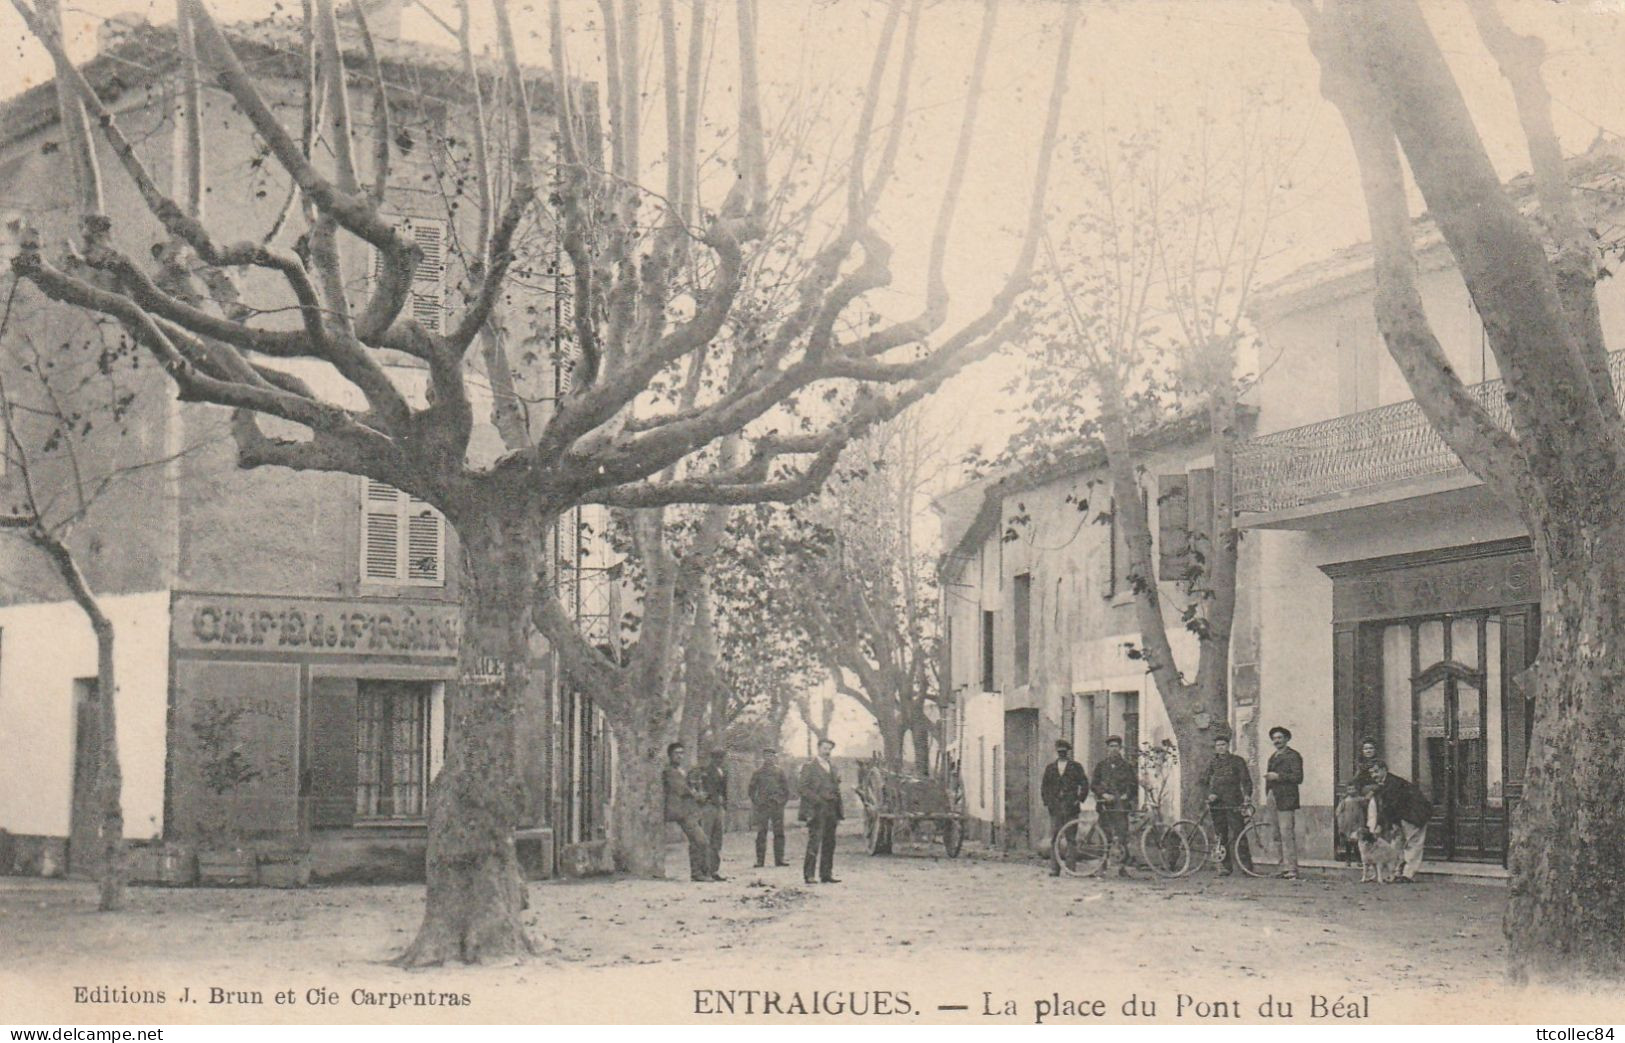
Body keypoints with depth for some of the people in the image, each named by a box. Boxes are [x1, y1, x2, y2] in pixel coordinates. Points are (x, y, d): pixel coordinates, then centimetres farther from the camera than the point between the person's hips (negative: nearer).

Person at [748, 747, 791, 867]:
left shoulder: (780, 771, 9)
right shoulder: (758, 772, 6)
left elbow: (786, 787, 12)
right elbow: (752, 789, 9)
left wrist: (783, 801, 3)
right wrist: (756, 802, 1)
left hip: (778, 806, 1)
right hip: (762, 807, -1)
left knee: (779, 834, 1)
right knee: (761, 834, -3)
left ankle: (779, 859, 4)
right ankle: (760, 860, -2)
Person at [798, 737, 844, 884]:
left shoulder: (832, 768, 20)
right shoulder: (809, 766, -2)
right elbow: (801, 787, -9)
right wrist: (818, 799, -16)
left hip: (831, 811, 7)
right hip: (816, 810, -7)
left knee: (829, 844, 6)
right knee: (814, 843, -10)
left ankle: (826, 874, 11)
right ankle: (808, 875, -8)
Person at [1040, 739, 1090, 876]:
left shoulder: (1076, 767, 7)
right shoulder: (1050, 768, 15)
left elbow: (1084, 785, 4)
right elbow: (1044, 786, 19)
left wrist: (1079, 799, -5)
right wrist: (1047, 801, 7)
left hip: (1071, 808, -2)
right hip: (1055, 809, 2)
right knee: (1054, 839, -3)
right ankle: (1054, 868, -1)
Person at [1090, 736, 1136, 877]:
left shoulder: (1126, 765, 11)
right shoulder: (1101, 765, 11)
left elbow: (1134, 784, 12)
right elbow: (1095, 784, 8)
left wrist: (1127, 795, -5)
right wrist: (1103, 794, -9)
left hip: (1121, 805, -1)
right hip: (1105, 804, 1)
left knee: (1122, 836, -10)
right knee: (1105, 837, 2)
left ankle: (1122, 866, -10)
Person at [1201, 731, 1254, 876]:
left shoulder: (1237, 761, 5)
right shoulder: (1213, 763, 15)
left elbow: (1246, 780, 1)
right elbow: (1204, 781, 13)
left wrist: (1247, 795, -15)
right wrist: (1209, 794, -4)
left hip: (1233, 804, -4)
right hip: (1217, 804, 4)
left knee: (1238, 835, -11)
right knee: (1221, 836, 2)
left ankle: (1246, 866, -10)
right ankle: (1225, 866, 6)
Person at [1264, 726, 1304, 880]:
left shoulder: (1293, 756, -2)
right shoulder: (1273, 757, 23)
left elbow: (1298, 777, -12)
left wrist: (1278, 776, -15)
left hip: (1286, 799, -8)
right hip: (1273, 799, 8)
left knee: (1287, 834, -14)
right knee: (1279, 836, 7)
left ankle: (1291, 869, -16)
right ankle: (1284, 867, 9)